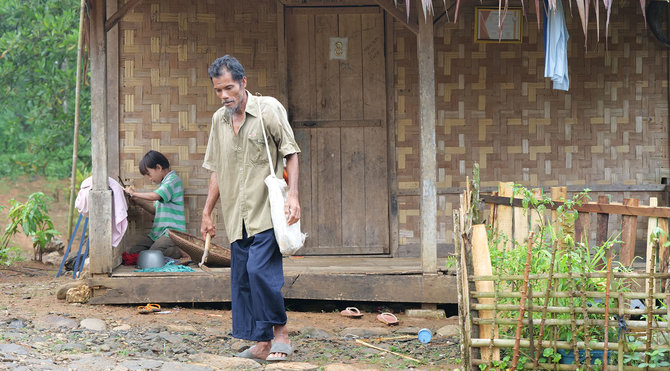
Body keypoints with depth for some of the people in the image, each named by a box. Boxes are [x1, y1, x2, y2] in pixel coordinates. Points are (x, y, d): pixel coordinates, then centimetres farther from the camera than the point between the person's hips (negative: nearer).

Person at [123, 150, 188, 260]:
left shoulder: (173, 180, -10)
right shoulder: (164, 183, 21)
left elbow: (155, 196, -23)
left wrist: (134, 193, -10)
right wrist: (137, 200, 14)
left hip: (172, 232, -10)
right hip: (158, 233, 10)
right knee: (133, 252, -5)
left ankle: (181, 252, -7)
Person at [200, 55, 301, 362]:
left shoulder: (269, 109, -4)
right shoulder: (218, 120, 13)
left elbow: (290, 153, -3)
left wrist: (292, 195, -14)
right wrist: (207, 212, 18)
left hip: (266, 211, -6)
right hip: (236, 217, 6)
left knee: (260, 270, -18)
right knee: (241, 278, 4)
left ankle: (280, 332, -3)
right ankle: (262, 343, 9)